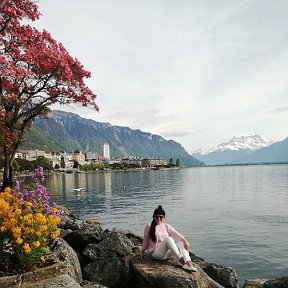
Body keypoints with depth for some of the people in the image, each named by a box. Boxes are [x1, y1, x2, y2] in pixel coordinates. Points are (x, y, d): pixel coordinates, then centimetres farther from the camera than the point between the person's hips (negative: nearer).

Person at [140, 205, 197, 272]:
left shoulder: (166, 226, 10)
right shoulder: (149, 226, 1)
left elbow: (176, 234, -5)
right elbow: (145, 241, 12)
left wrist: (185, 240, -21)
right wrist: (142, 251, 18)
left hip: (168, 252, 4)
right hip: (155, 252, -4)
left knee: (181, 242, -24)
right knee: (168, 239, -33)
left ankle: (188, 264, -42)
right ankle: (181, 260, -39)